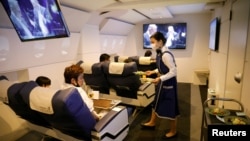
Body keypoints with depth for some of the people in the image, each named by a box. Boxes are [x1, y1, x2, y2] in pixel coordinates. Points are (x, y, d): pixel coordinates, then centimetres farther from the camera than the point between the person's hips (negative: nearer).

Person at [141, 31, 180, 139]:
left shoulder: (166, 54, -24)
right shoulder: (160, 53, 4)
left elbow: (173, 72, -24)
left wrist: (160, 78, -31)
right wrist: (153, 72, 9)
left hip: (168, 84, -9)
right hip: (162, 83, 10)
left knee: (170, 107, 7)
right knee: (157, 102, 22)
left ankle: (173, 131, 29)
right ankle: (152, 123, 43)